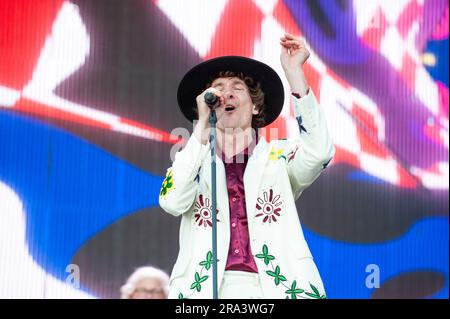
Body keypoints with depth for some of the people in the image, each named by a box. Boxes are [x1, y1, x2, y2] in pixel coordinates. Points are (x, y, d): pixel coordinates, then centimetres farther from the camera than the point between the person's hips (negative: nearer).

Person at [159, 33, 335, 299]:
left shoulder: (280, 157, 18)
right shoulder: (192, 162, 20)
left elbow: (318, 152, -4)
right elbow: (173, 202, -1)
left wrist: (294, 72, -5)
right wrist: (202, 126, -1)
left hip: (272, 288, 0)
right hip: (206, 288, 0)